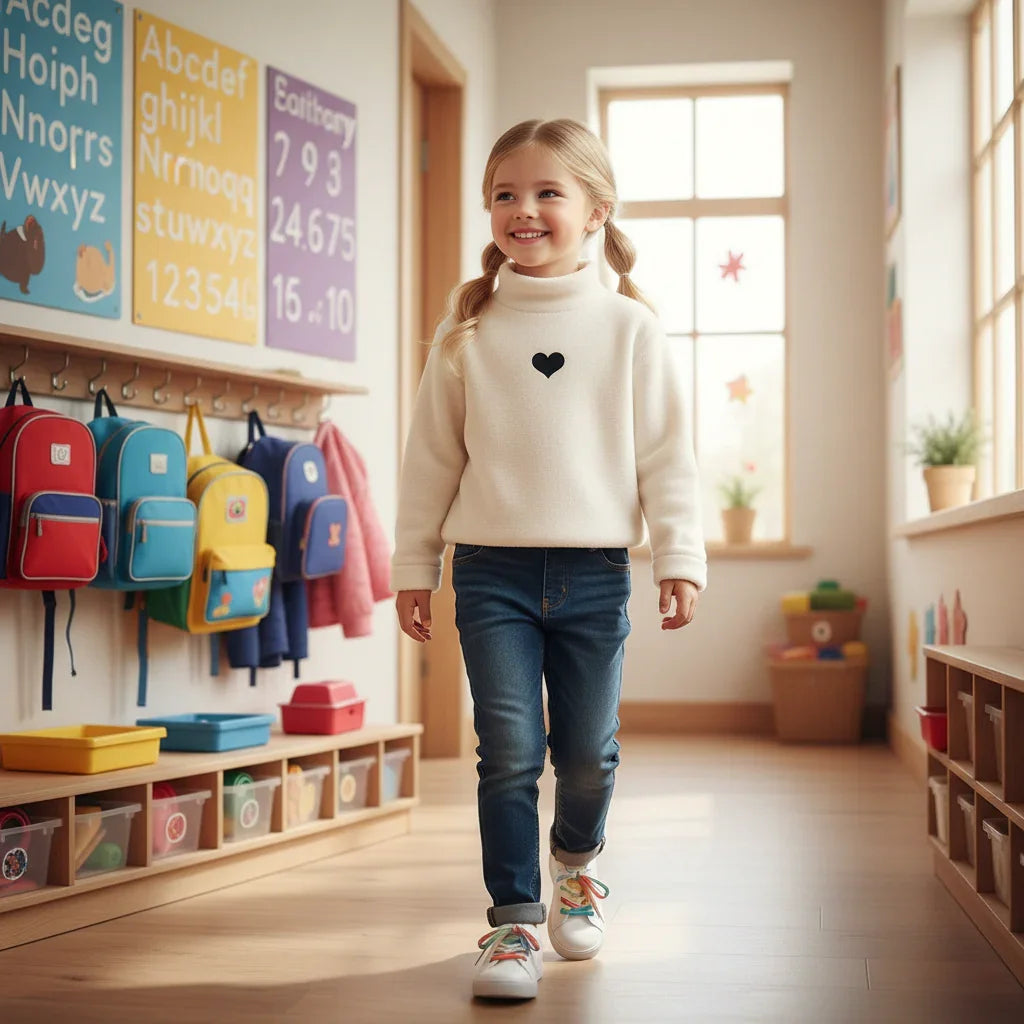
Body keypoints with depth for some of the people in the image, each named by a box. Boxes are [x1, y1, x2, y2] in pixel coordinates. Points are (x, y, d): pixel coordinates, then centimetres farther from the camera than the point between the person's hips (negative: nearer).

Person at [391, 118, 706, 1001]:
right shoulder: (468, 331, 5)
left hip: (594, 570, 0)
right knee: (509, 753, -4)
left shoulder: (629, 328, 3)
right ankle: (514, 922, 6)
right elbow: (431, 455, 8)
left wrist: (680, 556, -1)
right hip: (492, 570, 0)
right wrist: (414, 565, 8)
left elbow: (667, 452, 4)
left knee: (588, 752, 10)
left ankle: (577, 862, 39)